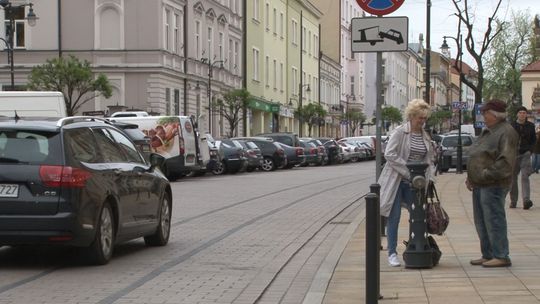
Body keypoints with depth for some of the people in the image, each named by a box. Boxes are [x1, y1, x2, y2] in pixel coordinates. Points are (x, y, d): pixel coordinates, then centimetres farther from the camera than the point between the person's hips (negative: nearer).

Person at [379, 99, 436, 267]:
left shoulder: (426, 136, 9)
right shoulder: (400, 132, -9)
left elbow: (429, 159, 14)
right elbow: (389, 154, -17)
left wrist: (429, 177, -2)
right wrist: (408, 171, -19)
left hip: (414, 182, 5)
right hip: (396, 181, -5)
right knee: (394, 217, -2)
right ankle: (392, 253, 4)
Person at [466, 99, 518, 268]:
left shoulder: (506, 132, -12)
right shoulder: (487, 132, 19)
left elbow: (505, 161, -20)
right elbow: (475, 156, 26)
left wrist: (486, 175, -20)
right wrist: (470, 177, 15)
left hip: (493, 185, -10)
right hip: (480, 184, 10)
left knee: (494, 220, -7)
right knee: (481, 222, 13)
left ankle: (501, 256, -2)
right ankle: (488, 255, 20)